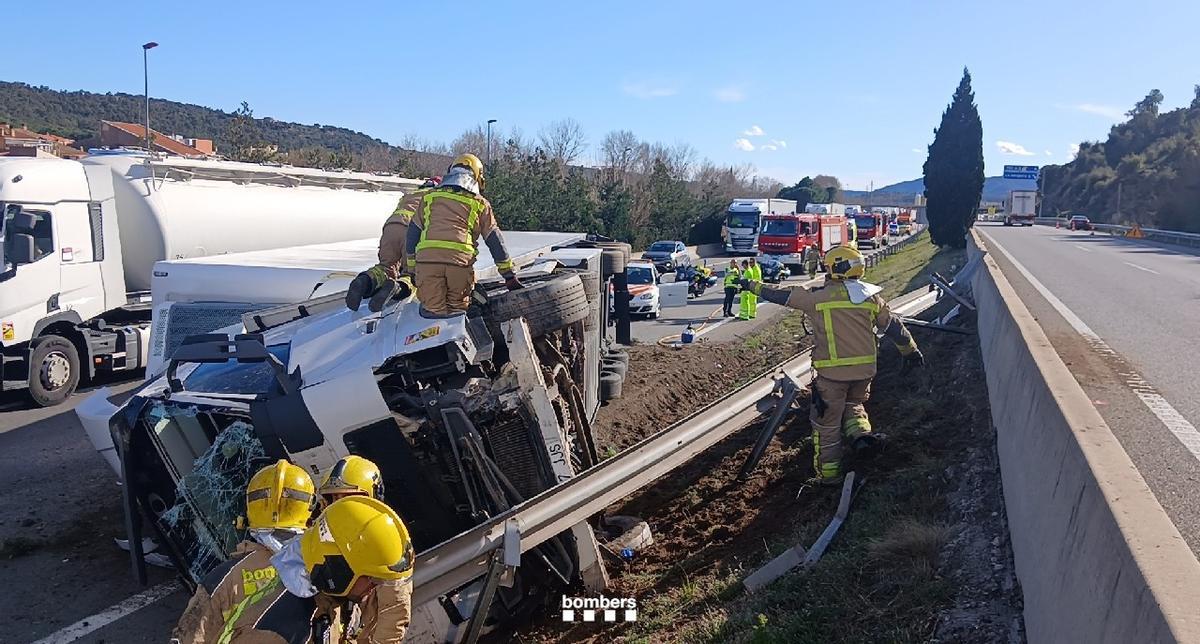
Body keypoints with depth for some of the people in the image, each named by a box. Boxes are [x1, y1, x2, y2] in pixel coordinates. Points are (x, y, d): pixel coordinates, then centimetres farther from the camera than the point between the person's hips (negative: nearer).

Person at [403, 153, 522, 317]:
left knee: (431, 308, 7)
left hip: (426, 257, 1)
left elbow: (413, 233, 24)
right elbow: (495, 241, 16)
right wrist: (509, 276, 18)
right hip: (460, 260, -1)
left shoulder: (429, 196, 25)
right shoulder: (480, 203, 19)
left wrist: (412, 268, 29)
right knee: (458, 306, 11)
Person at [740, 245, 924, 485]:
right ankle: (860, 432, 3)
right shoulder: (872, 297, 4)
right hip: (864, 369, 4)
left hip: (832, 372, -4)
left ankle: (828, 473, 18)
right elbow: (894, 327, 13)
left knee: (827, 422, 9)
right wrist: (911, 351, 28)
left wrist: (753, 286, 15)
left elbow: (783, 296, 1)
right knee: (853, 403, 30)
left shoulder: (820, 297, -8)